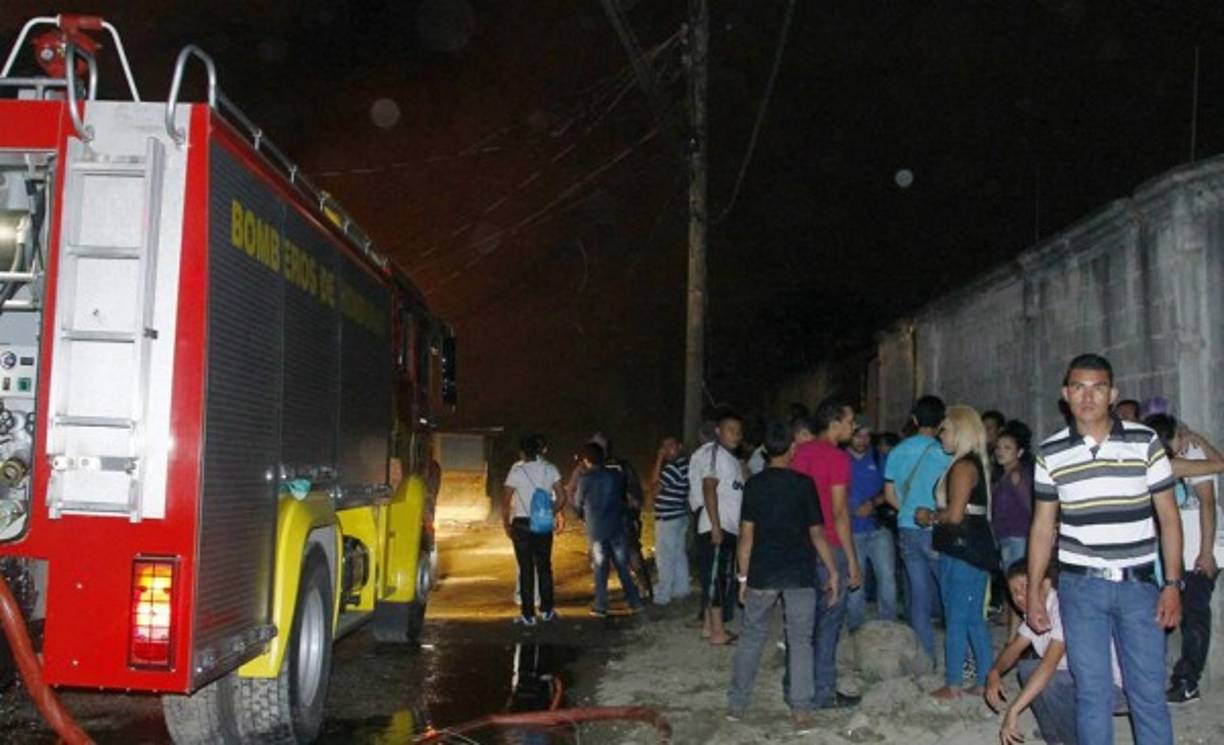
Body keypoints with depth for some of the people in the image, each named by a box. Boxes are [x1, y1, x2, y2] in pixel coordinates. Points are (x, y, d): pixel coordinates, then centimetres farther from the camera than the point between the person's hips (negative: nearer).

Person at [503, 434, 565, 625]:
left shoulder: (516, 471, -9)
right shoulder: (550, 469, 1)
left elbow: (506, 502, -10)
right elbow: (561, 498, 1)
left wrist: (506, 523, 1)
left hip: (522, 524, -3)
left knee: (526, 569, 3)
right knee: (544, 567, 14)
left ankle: (528, 615, 5)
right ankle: (546, 610, 20)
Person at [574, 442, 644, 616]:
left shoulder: (585, 479, -9)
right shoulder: (616, 474, 0)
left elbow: (578, 504, 3)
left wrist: (585, 517, 22)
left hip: (596, 529, -3)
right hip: (617, 527, 3)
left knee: (600, 568, 6)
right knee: (622, 565, 11)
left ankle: (601, 606, 8)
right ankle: (634, 602, 11)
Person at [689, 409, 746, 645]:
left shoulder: (731, 458, 20)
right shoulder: (713, 452, -8)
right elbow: (709, 489, -17)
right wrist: (716, 526, -22)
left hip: (728, 528, 10)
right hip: (716, 527, -10)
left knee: (717, 578, 12)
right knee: (717, 578, -8)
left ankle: (708, 626, 17)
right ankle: (718, 632, -7)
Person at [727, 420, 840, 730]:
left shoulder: (754, 484, -1)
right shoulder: (804, 484, -5)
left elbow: (747, 534, -1)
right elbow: (816, 533, -5)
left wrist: (743, 576, 6)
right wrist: (832, 571, 3)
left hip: (762, 574, 1)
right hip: (799, 574, -1)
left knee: (751, 638, 13)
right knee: (800, 641, 6)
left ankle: (736, 704, 19)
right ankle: (801, 711, 5)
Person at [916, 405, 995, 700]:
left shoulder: (963, 466, -15)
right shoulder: (975, 463, 15)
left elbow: (955, 514, -21)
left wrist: (930, 516, -4)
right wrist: (934, 515, 12)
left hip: (962, 551, -10)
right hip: (974, 550, 10)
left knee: (956, 619, -3)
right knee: (974, 618, 14)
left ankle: (953, 685, 4)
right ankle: (983, 681, 20)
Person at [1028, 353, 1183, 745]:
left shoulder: (1145, 442, 0)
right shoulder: (1050, 453, 2)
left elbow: (1168, 515, 2)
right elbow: (1042, 526, 7)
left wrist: (1172, 584, -4)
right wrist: (1033, 593, 5)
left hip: (1138, 584, 0)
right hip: (1080, 585, 1)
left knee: (1148, 691, 5)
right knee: (1092, 692, 6)